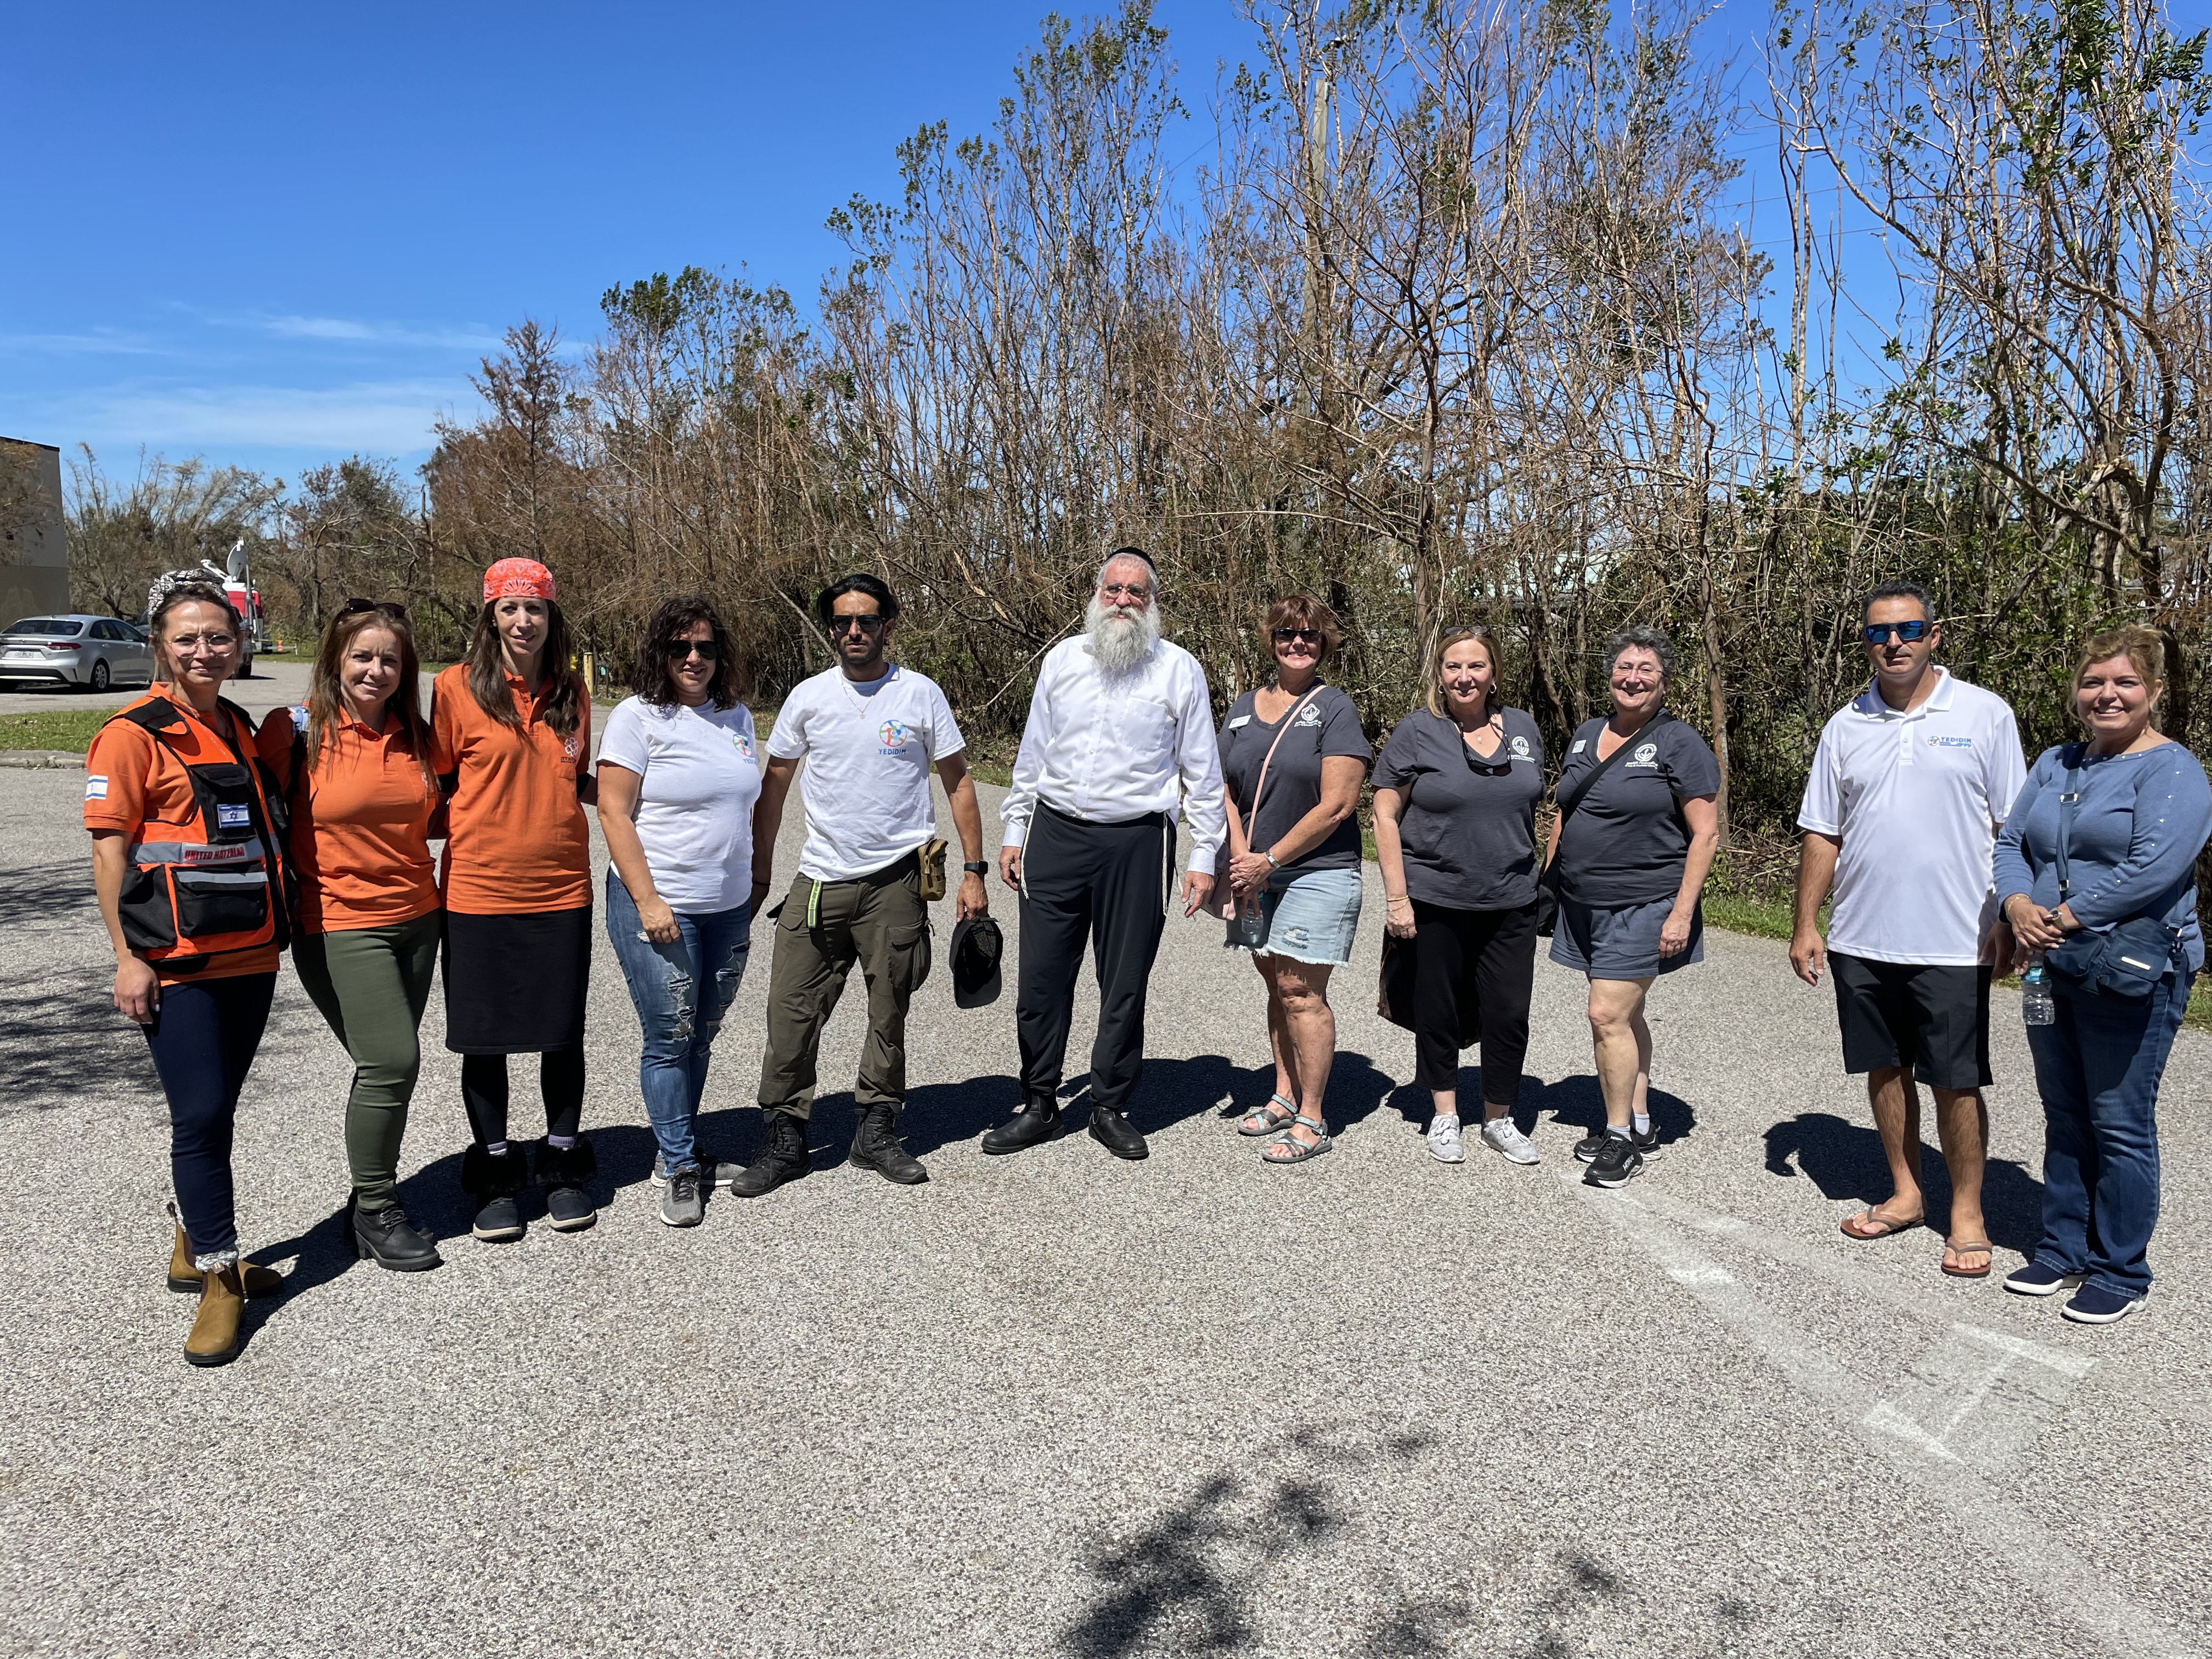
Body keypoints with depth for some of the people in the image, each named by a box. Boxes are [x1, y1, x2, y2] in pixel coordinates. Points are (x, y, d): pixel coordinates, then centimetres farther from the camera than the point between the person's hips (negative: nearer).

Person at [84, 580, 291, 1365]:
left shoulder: (240, 728, 12)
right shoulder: (134, 733, -7)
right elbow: (110, 849, -8)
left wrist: (276, 925, 16)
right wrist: (128, 957, -12)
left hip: (250, 954, 6)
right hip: (176, 965, -6)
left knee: (216, 1112, 14)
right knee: (200, 1115, -6)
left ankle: (195, 1248, 30)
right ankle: (219, 1280, 5)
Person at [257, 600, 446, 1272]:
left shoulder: (416, 735, 6)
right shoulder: (296, 730, -8)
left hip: (415, 919, 5)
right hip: (339, 926, -5)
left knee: (387, 1065, 12)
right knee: (392, 1062, -11)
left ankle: (372, 1199, 27)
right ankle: (375, 1210, 7)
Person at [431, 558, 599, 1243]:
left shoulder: (571, 690, 7)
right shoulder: (457, 686, -4)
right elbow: (436, 782, 3)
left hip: (561, 888, 3)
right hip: (480, 891, -2)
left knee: (564, 1034, 9)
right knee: (485, 1038, 8)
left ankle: (563, 1167, 27)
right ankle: (497, 1179, 24)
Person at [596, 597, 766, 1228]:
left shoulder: (736, 717, 10)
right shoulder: (637, 718, -7)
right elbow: (613, 814, -11)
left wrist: (753, 890, 16)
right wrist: (648, 900, -16)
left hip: (728, 909, 6)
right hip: (659, 907, -5)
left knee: (701, 1036, 13)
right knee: (670, 1039, -1)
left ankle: (676, 1152, 27)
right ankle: (680, 1169, 12)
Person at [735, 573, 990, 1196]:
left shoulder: (922, 695, 1)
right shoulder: (808, 697, 4)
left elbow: (958, 782, 6)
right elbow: (773, 786, 12)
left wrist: (973, 871, 1)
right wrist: (759, 875, 10)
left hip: (896, 882, -1)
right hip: (820, 881, 1)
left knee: (889, 1014, 8)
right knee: (791, 1012, -1)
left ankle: (876, 1131, 24)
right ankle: (785, 1139, 12)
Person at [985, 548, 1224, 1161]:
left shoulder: (1180, 669, 2)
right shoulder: (1062, 660, 9)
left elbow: (1202, 771, 4)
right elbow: (1033, 754, 15)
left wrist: (1204, 857, 1)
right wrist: (1014, 833, 12)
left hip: (1137, 842, -2)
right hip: (1056, 835, 2)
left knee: (1125, 984, 5)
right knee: (1041, 977, 3)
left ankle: (1111, 1108, 21)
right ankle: (1039, 1105, 19)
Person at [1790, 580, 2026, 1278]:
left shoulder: (1985, 715, -2)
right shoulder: (1846, 726, 7)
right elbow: (1821, 833, 9)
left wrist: (2008, 920, -6)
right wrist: (1806, 924, 5)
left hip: (1953, 941, -3)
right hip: (1860, 938, 4)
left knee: (1957, 1082, 3)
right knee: (1886, 1069, 13)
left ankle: (1967, 1214, 18)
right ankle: (1905, 1194, 29)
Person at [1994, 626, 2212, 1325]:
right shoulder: (2056, 764, 13)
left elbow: (2154, 867, -21)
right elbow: (2011, 842, 10)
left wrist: (2066, 917, -18)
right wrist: (2018, 905, -9)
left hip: (2131, 977, -6)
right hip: (2053, 972, 7)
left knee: (2119, 1124, 1)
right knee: (2064, 1117, 15)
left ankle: (2121, 1272, 14)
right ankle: (2064, 1248, 27)